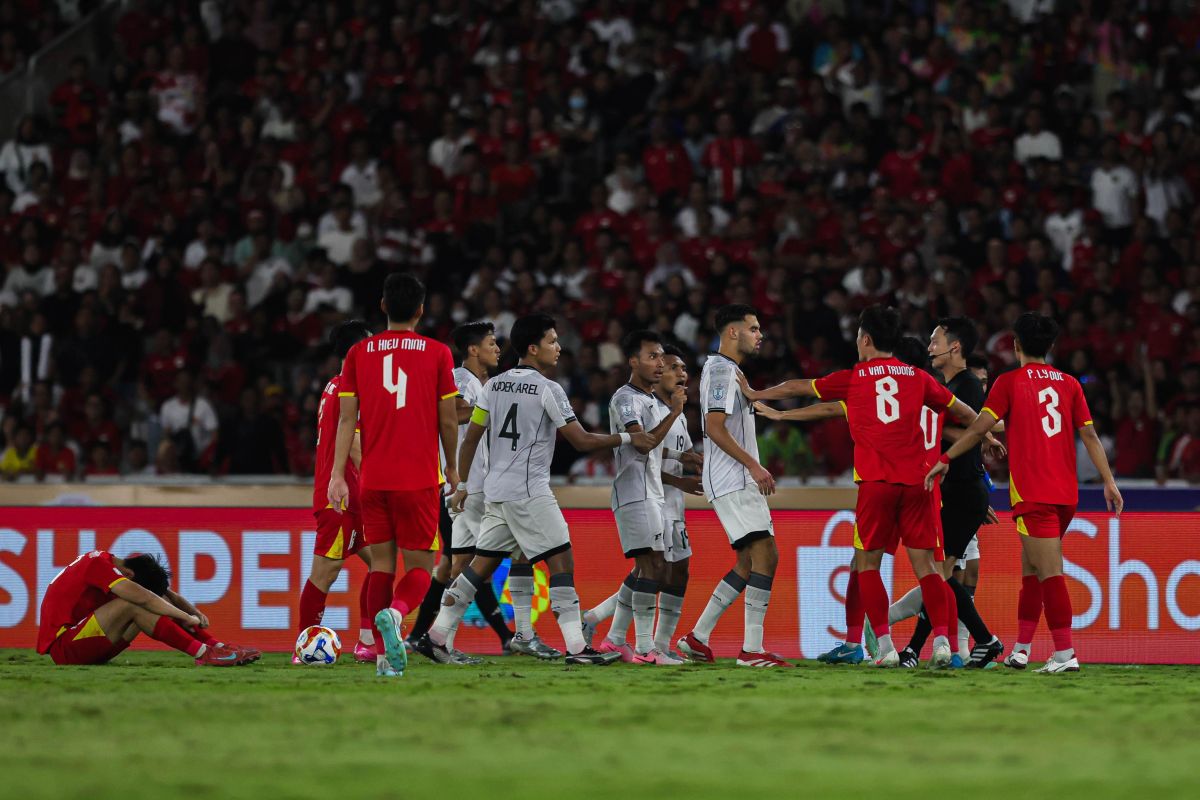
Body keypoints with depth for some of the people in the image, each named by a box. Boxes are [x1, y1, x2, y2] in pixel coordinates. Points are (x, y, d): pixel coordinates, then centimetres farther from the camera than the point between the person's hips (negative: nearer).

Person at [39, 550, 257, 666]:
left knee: (158, 602, 2)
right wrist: (187, 618, -20)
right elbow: (142, 598, -28)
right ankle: (203, 654, -29)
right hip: (62, 646, -9)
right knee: (133, 606, -26)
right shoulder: (99, 564, -18)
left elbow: (164, 592, 10)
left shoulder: (109, 563, 10)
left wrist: (194, 612, -7)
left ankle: (219, 647, -8)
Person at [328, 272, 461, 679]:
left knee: (380, 565, 10)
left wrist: (337, 474, -1)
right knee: (419, 567, 3)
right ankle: (394, 613, -28)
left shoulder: (359, 353, 5)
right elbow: (448, 421, 2)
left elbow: (347, 419, 0)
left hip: (373, 478, 2)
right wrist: (452, 467, 17)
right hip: (420, 478, -2)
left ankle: (385, 655, 3)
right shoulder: (437, 353, 0)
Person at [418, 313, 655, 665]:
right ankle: (576, 647, -11)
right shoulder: (548, 389, -9)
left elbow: (471, 438, 13)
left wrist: (463, 484, 21)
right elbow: (581, 441, -8)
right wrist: (627, 438, 2)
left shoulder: (494, 385, 10)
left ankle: (435, 636, 11)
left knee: (482, 564, 12)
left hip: (495, 491, 7)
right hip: (530, 492, -7)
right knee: (562, 561, -5)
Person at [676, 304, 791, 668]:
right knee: (764, 555, -15)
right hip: (732, 482, -11)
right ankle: (752, 650, -18)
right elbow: (714, 427, -20)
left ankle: (697, 637, 14)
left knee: (749, 563, 11)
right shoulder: (721, 369, -11)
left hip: (741, 482, 11)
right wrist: (754, 465, -21)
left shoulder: (729, 369, 21)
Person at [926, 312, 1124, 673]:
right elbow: (1089, 434, 4)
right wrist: (1109, 482, 4)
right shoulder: (1069, 384, 10)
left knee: (1050, 573, -10)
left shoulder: (1010, 382, -2)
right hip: (1066, 494, 5)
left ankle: (1064, 654, -16)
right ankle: (1021, 650, 17)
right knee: (1031, 570, 16)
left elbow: (979, 428, -7)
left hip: (1031, 493, -5)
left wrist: (945, 460, 2)